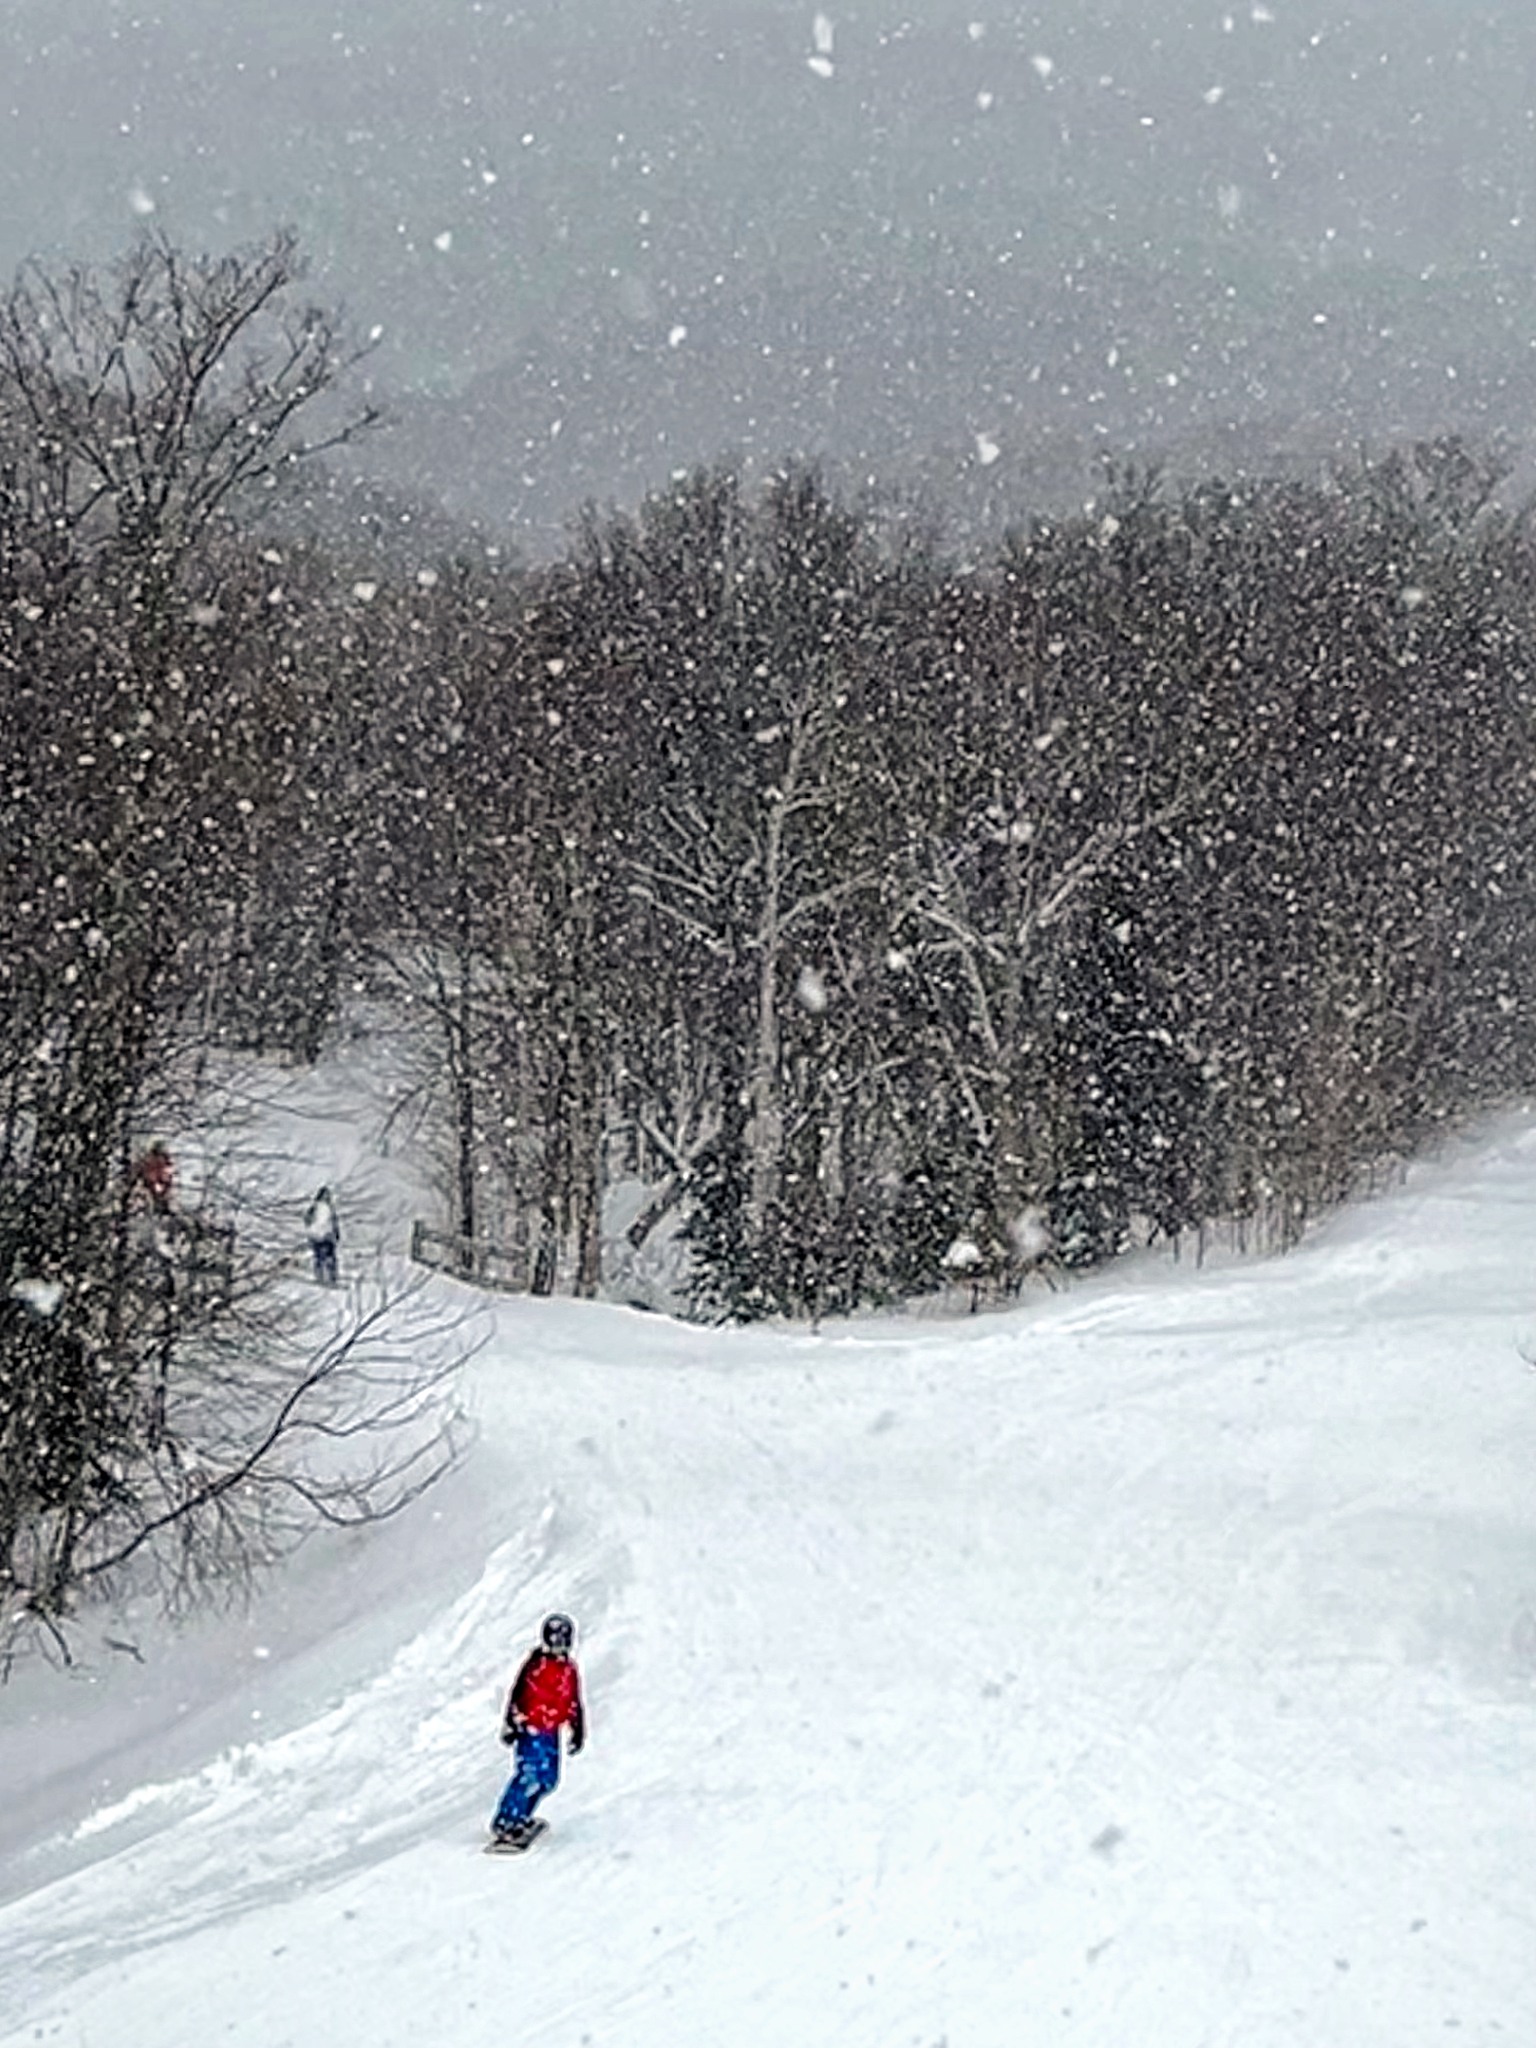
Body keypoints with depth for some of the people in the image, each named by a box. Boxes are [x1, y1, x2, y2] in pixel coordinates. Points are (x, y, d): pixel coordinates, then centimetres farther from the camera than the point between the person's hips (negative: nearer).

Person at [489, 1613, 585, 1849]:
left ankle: (520, 1817, 21)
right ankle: (504, 1824, -14)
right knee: (529, 1774, -16)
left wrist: (577, 1732, 18)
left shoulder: (569, 1669, 12)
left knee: (548, 1778, 8)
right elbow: (517, 1692, -12)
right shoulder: (536, 1663, -9)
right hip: (530, 1729, -7)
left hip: (551, 1732, 8)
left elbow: (574, 1704, 20)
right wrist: (512, 1723, -16)